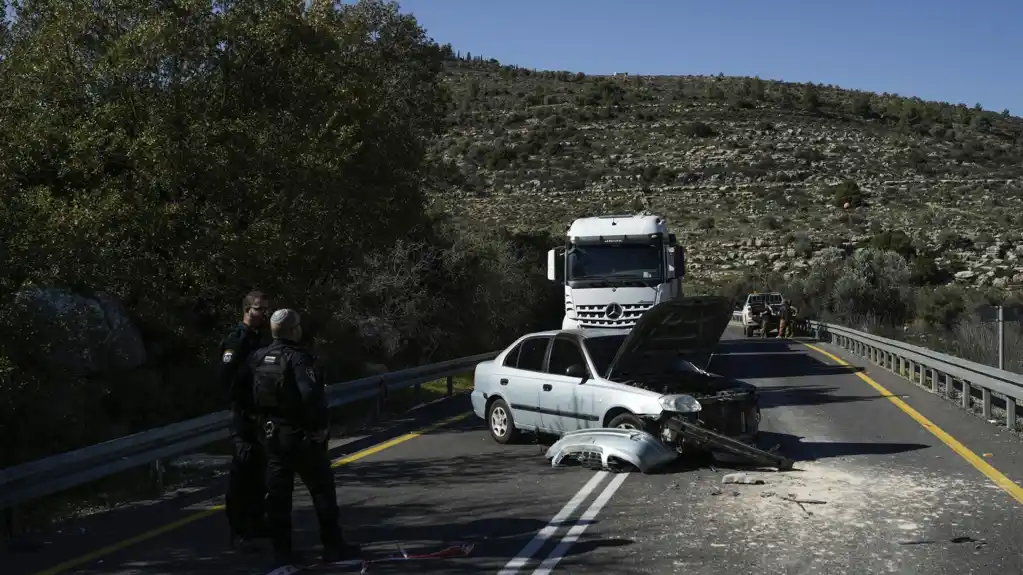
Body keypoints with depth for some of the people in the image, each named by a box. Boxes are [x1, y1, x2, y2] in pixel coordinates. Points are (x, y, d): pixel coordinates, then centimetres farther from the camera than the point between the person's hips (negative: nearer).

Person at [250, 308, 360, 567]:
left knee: (277, 493, 11)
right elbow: (311, 395, -28)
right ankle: (333, 546, 13)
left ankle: (281, 551, 15)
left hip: (271, 434, 6)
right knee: (322, 489, 7)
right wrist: (320, 425, -18)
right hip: (301, 434, -6)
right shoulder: (297, 357, -17)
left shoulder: (258, 358, 4)